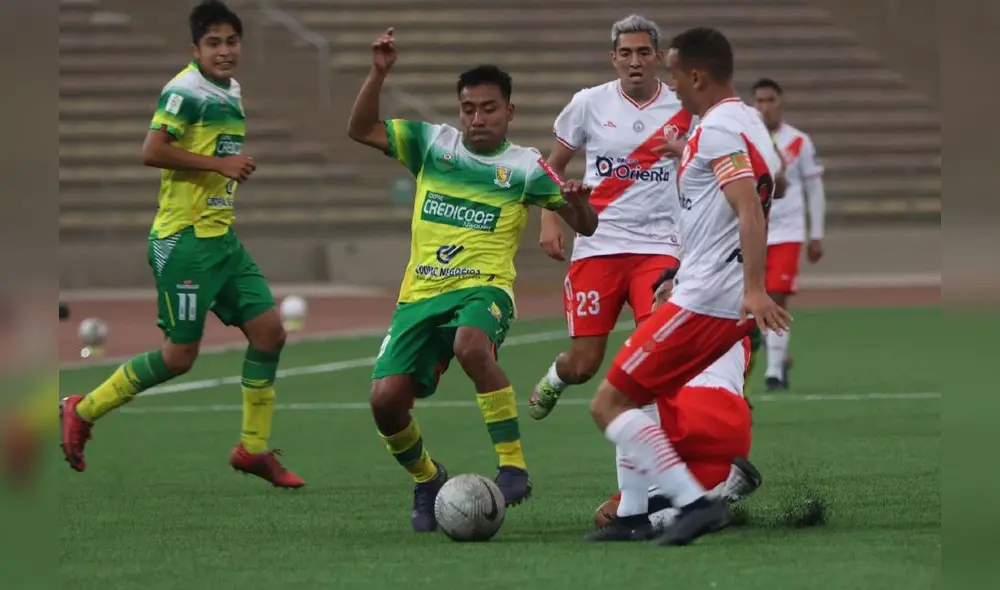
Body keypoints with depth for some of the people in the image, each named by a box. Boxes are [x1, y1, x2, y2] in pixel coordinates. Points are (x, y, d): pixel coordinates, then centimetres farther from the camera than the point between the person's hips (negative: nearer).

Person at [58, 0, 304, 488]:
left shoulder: (231, 92, 13)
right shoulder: (186, 91, -15)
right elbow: (151, 152, -25)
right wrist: (219, 164, -22)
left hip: (222, 238, 9)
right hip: (184, 240, -9)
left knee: (268, 330, 3)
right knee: (180, 355, -4)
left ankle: (253, 448, 11)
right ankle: (82, 412, 12)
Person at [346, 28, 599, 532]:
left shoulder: (524, 166, 3)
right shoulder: (432, 144, 11)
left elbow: (585, 226, 2)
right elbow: (360, 129, 9)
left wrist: (579, 201, -21)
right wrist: (378, 73, -4)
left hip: (482, 287, -4)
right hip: (420, 295, 4)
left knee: (470, 346, -39)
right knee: (386, 399, -11)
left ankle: (513, 467, -29)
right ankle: (426, 480, 20)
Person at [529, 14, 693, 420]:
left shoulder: (682, 110, 2)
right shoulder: (590, 104, 2)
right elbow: (554, 165, 14)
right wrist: (549, 220, 3)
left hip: (657, 246, 0)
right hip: (597, 245, 0)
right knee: (584, 364, 3)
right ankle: (554, 379, 40)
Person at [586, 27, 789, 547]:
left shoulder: (718, 129, -15)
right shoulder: (748, 123, 16)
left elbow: (750, 210, -27)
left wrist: (754, 288, -37)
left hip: (705, 299, -10)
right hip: (729, 301, 10)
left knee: (609, 404, -7)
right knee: (633, 396, 22)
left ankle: (695, 503, -16)